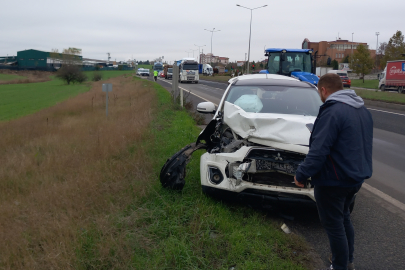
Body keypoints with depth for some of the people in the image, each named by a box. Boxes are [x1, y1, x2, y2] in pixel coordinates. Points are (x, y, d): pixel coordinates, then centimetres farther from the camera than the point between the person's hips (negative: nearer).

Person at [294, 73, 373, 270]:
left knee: (333, 225, 5)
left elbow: (318, 151, -26)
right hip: (357, 177, 9)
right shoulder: (362, 110, 7)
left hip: (333, 180, -9)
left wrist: (301, 174, -17)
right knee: (344, 217, 24)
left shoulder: (332, 112, -23)